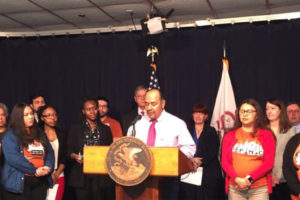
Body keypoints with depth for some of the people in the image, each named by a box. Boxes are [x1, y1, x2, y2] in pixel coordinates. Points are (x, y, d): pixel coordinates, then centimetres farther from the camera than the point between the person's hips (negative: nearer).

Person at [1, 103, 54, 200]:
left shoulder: (40, 134, 17)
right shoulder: (10, 135, -3)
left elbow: (49, 152, 13)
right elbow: (13, 157, -16)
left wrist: (48, 166, -8)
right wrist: (34, 170, -17)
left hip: (41, 180, 6)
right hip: (19, 182, -5)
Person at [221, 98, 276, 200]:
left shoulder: (267, 135, 6)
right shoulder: (230, 136, 9)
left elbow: (269, 163, -2)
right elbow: (225, 161, 3)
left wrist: (249, 179, -12)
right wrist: (237, 179, -13)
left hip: (260, 188, -1)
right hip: (235, 188, 1)